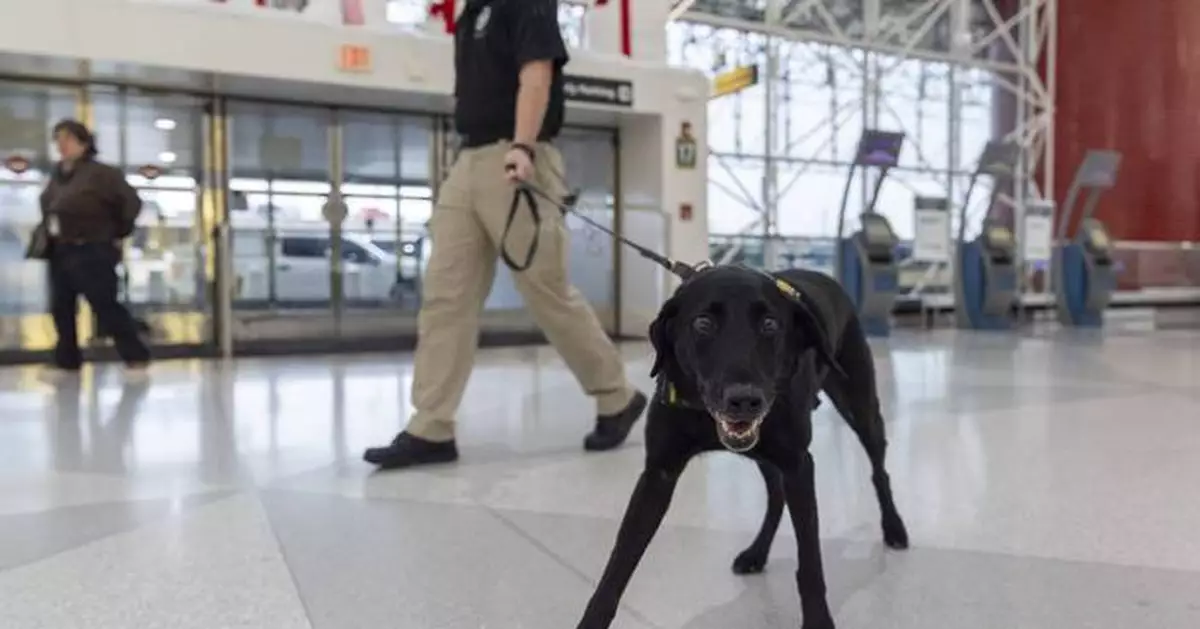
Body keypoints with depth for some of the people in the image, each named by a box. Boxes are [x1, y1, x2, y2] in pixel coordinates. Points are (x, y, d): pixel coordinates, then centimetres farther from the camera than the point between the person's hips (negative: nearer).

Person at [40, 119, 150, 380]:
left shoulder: (100, 174, -14)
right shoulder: (57, 175, 11)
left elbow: (132, 202, -16)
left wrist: (119, 234, -9)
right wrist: (48, 229, 14)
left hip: (91, 252, -8)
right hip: (60, 252, 8)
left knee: (106, 307, -8)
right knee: (61, 309, 11)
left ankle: (136, 358, -1)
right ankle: (67, 361, 22)